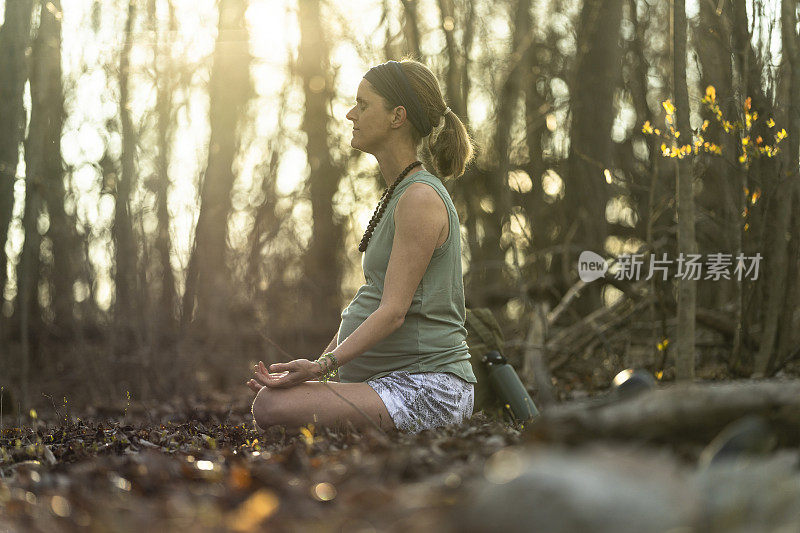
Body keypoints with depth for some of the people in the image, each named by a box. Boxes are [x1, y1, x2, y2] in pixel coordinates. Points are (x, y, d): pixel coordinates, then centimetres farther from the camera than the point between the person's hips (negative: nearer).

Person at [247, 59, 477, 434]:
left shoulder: (421, 198, -14)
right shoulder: (399, 194, 18)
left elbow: (393, 311, -19)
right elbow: (368, 301, 20)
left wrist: (323, 365, -25)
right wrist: (318, 366, 13)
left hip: (428, 388, -10)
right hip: (394, 381, 10)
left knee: (273, 407, -26)